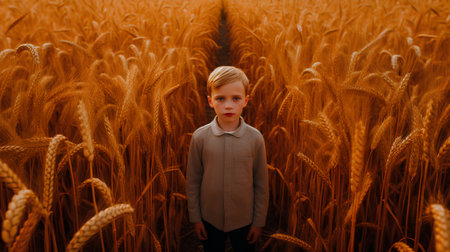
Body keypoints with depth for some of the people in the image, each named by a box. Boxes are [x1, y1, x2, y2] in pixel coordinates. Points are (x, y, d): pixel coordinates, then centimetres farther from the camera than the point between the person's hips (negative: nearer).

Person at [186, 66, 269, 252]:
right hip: (210, 219, 0)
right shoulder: (200, 137, -12)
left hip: (244, 220, 0)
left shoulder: (255, 138, -12)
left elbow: (261, 183, -4)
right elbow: (193, 181, -3)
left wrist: (259, 221, 0)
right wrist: (195, 217, 1)